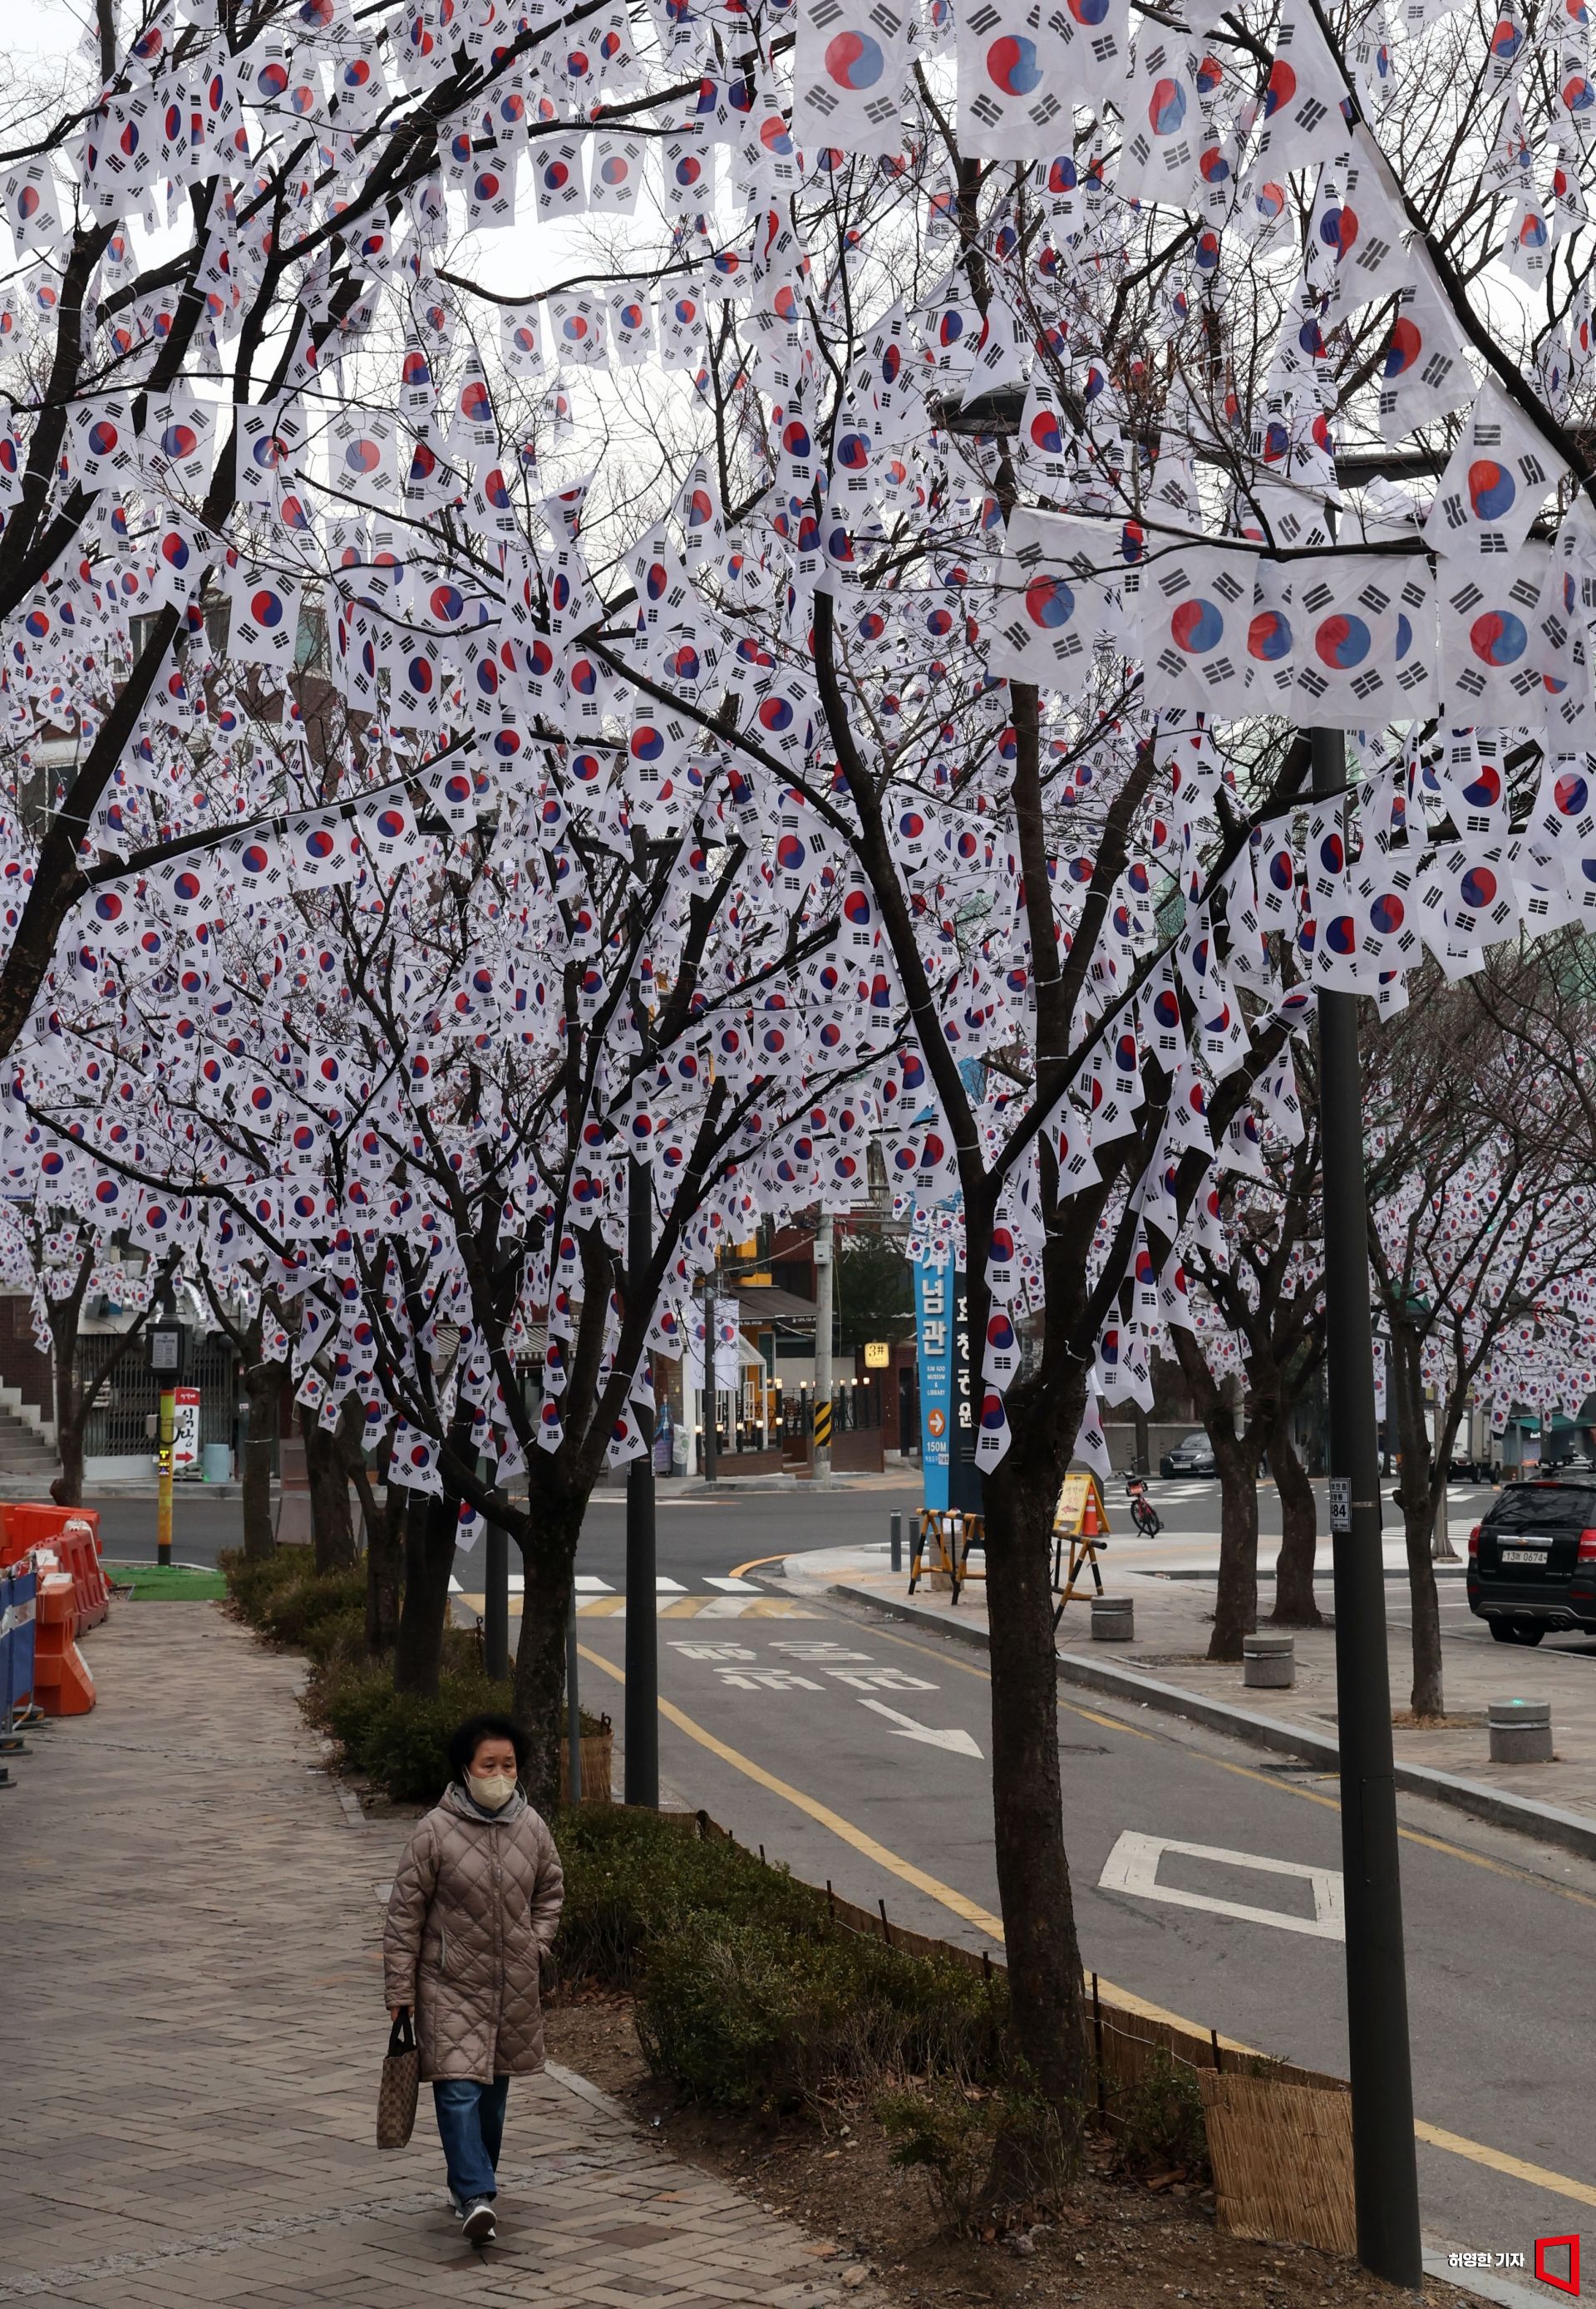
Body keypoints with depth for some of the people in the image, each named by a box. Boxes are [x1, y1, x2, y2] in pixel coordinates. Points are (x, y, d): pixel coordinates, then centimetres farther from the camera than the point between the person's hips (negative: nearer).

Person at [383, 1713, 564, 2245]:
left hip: (513, 1987, 4)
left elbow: (550, 1891, 18)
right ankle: (476, 2197, -13)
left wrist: (537, 1944, 5)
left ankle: (473, 2186, 30)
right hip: (451, 1987, -4)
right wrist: (400, 1990, -8)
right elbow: (405, 1915, -8)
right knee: (459, 2089, -13)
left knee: (494, 2090, 13)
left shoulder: (531, 1827, 0)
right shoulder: (435, 1831, -13)